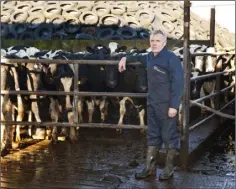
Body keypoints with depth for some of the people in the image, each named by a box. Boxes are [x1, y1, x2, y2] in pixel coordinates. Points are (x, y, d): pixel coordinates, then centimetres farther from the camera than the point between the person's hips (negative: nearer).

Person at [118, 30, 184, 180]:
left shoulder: (171, 58, -14)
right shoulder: (150, 57, 11)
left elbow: (178, 83, -19)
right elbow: (139, 57, 38)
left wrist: (174, 105, -22)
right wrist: (126, 58, 30)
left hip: (167, 105, -8)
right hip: (152, 103, 8)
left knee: (169, 136, 1)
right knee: (153, 136, 12)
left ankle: (169, 169, 13)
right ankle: (150, 168, 20)